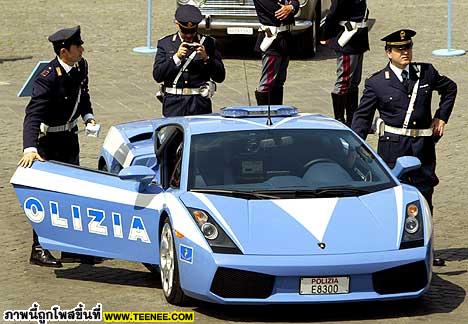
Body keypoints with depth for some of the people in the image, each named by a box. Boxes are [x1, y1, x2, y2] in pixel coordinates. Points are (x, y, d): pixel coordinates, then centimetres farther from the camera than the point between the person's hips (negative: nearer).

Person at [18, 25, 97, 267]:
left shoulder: (80, 66, -6)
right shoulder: (48, 79, -30)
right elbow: (32, 116, -37)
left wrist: (88, 115, 0)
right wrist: (30, 149, -49)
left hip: (69, 136, 8)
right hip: (47, 140, -8)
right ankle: (39, 250, 2)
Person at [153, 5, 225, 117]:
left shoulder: (208, 43, 7)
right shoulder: (165, 43, 8)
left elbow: (220, 77, 3)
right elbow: (157, 76, -2)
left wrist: (206, 58, -12)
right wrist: (176, 57, -12)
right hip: (174, 103, 0)